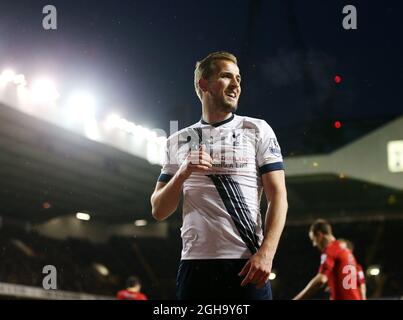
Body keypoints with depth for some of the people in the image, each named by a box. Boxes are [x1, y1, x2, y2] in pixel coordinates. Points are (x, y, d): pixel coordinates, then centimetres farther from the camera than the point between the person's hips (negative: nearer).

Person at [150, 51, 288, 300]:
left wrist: (266, 253, -12)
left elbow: (278, 196, 2)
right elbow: (159, 211, 12)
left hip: (248, 264, -1)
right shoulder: (179, 141, 14)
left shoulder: (258, 130, 9)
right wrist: (182, 174, -6)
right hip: (195, 263, 2)